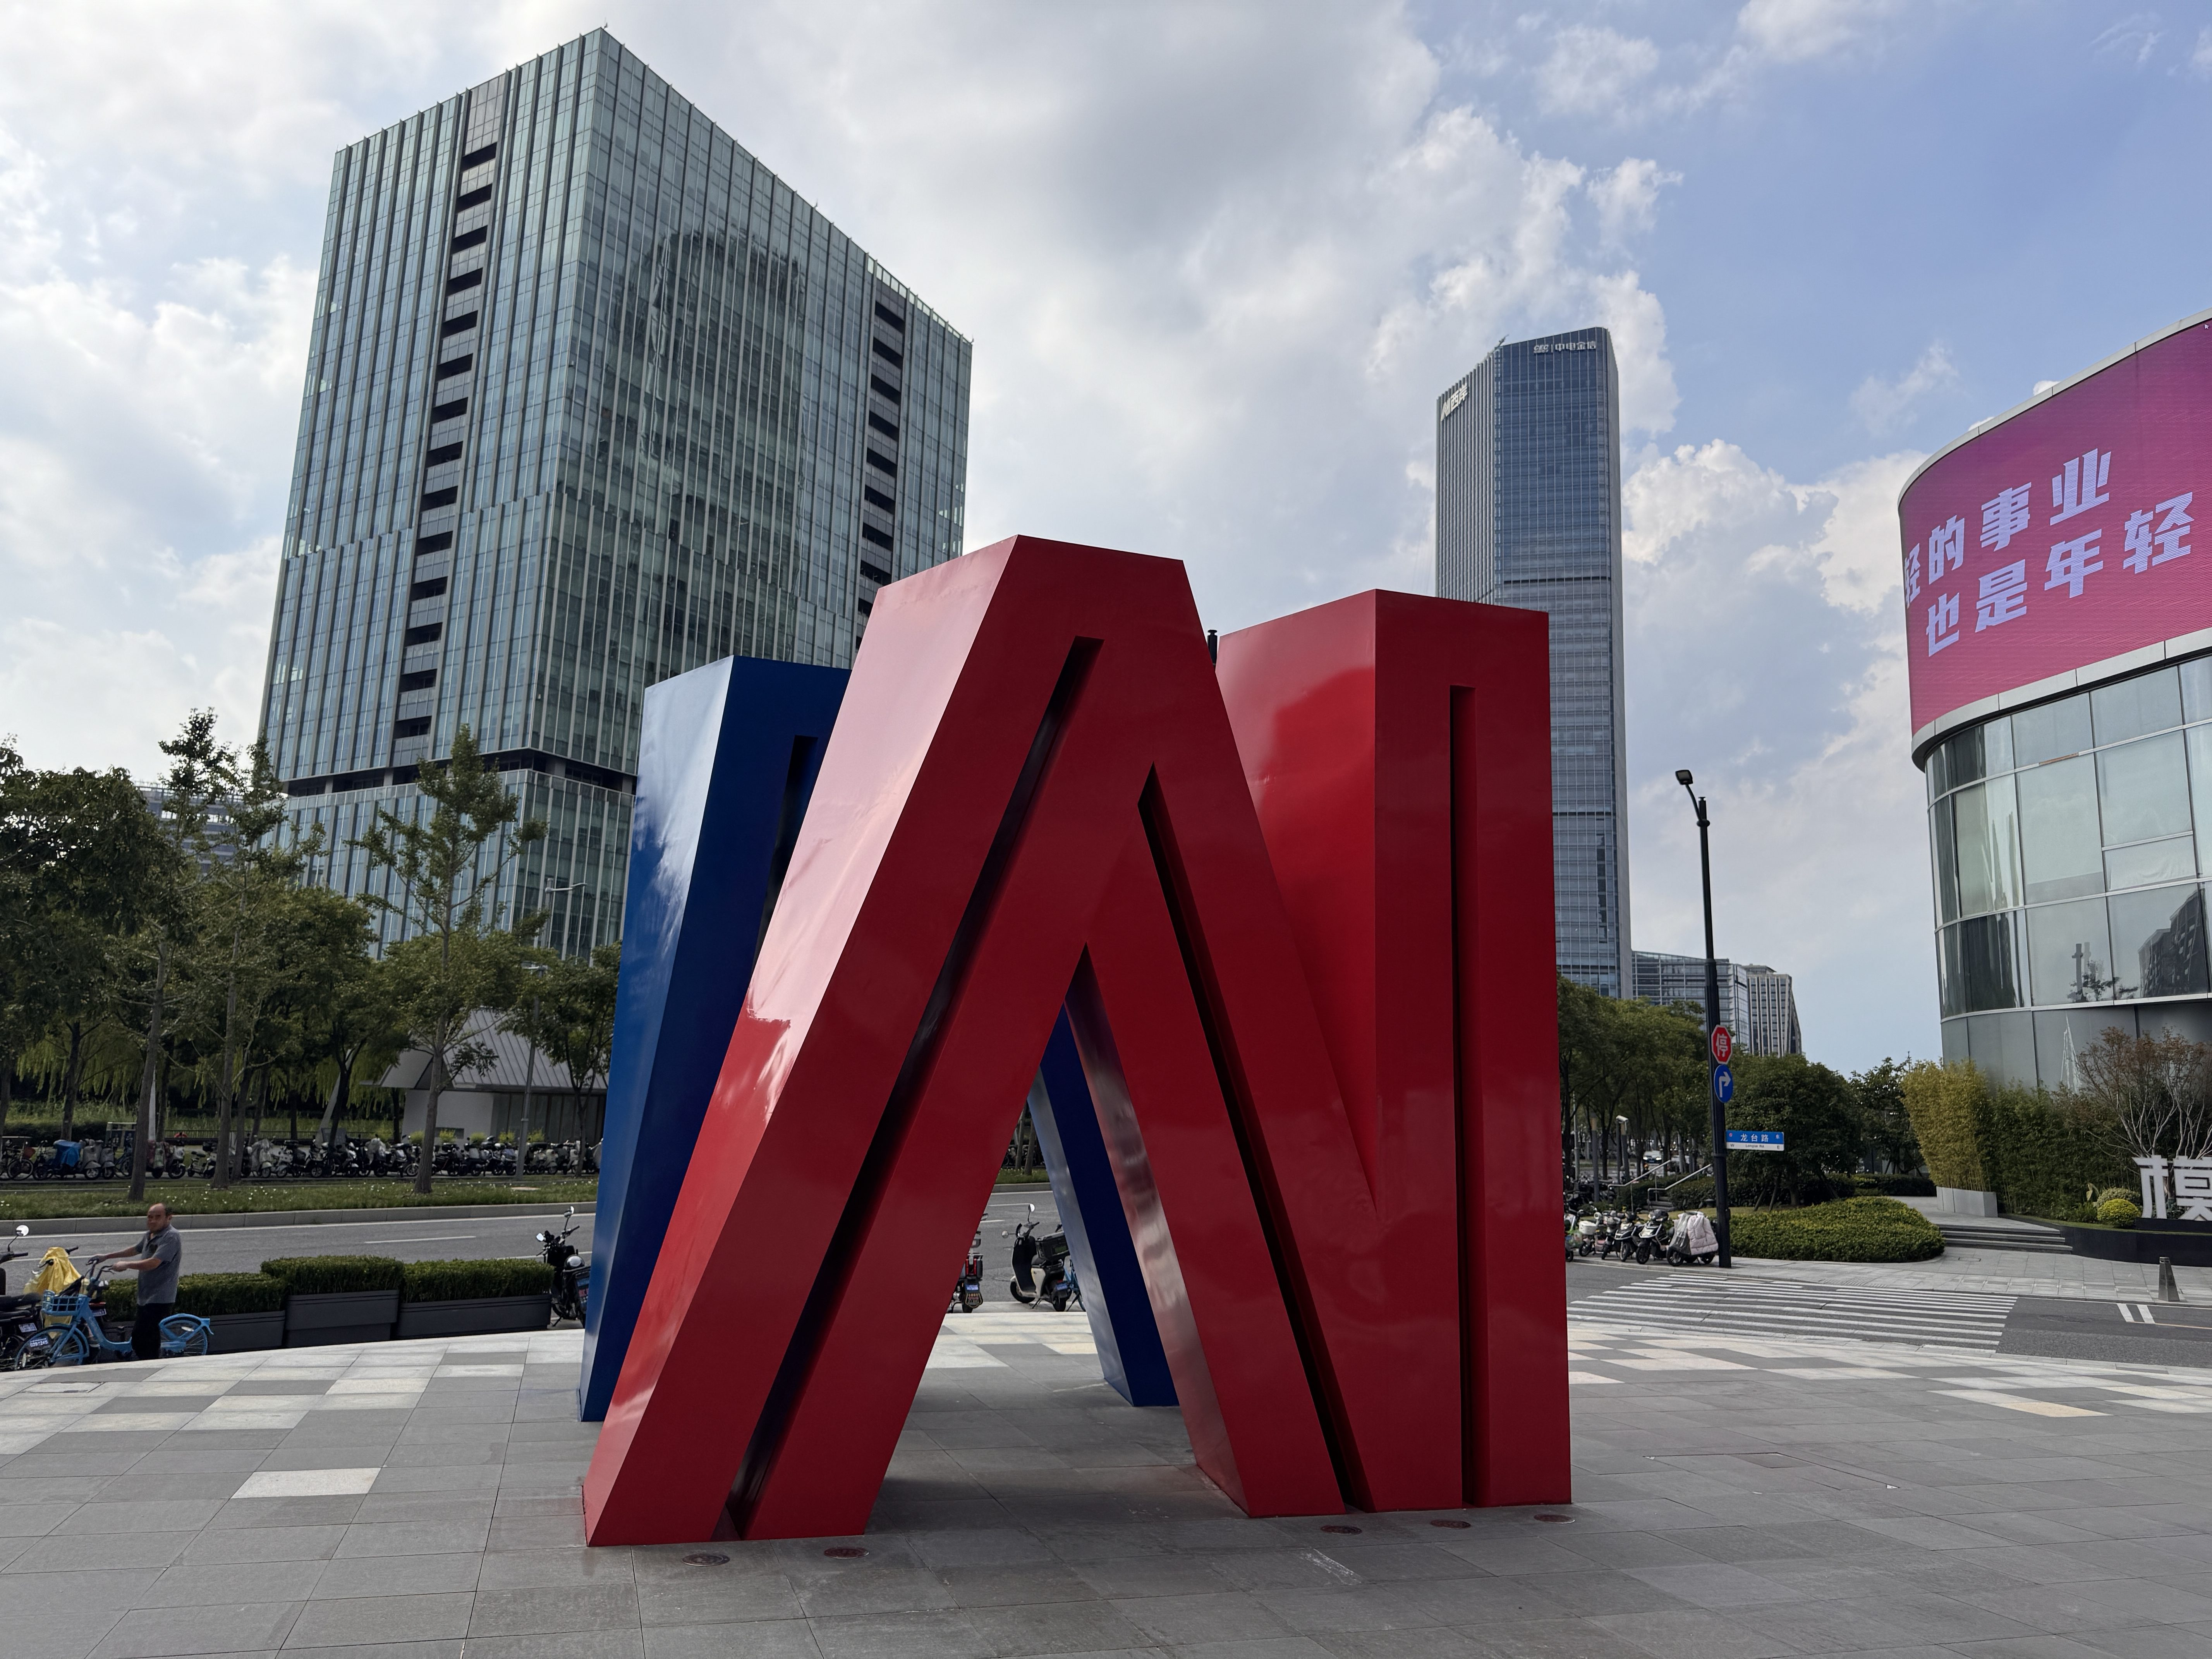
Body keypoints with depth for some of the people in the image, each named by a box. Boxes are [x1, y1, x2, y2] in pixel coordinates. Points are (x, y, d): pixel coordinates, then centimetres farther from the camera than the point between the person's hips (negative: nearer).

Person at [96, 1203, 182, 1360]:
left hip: (160, 1300, -10)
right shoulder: (150, 1235, 14)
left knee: (140, 1338, -14)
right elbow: (136, 1249, 34)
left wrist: (126, 1265, -17)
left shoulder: (171, 1237, -18)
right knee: (150, 1339, 14)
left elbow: (153, 1263, -27)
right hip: (146, 1298, 10)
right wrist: (107, 1257, 36)